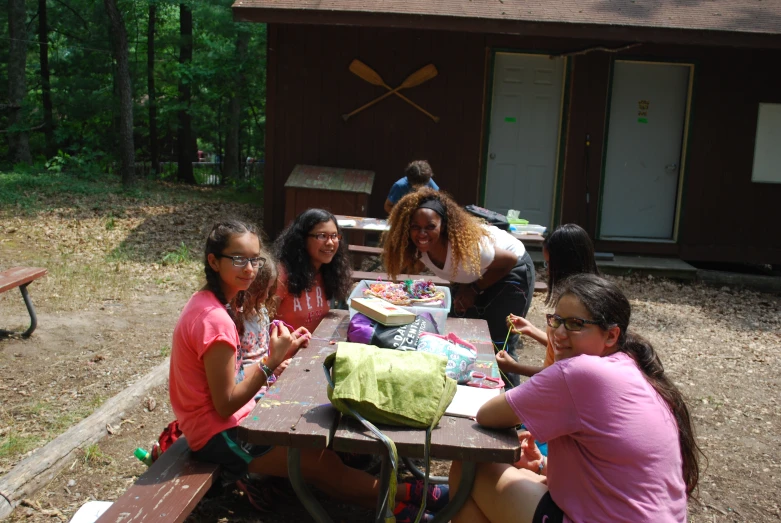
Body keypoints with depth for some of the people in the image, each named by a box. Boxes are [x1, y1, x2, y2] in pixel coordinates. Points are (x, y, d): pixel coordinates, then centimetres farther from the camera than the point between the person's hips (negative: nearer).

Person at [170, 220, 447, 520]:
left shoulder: (207, 302, 3)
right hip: (218, 436, -9)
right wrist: (271, 363, -24)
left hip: (219, 423, 9)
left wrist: (270, 363, -8)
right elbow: (225, 405, -22)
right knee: (320, 461, -4)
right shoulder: (215, 320, -26)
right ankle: (408, 494, 10)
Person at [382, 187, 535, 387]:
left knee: (498, 344, -8)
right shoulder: (418, 247, -22)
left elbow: (510, 261, -24)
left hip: (510, 272, -6)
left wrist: (474, 289, -19)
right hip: (472, 278, 6)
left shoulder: (468, 244, -38)